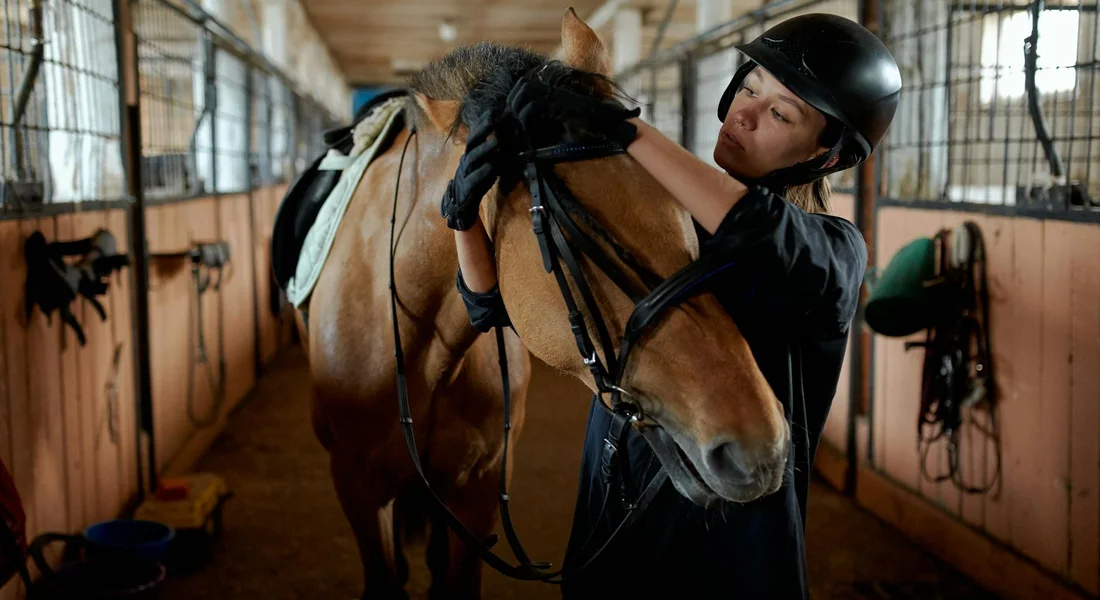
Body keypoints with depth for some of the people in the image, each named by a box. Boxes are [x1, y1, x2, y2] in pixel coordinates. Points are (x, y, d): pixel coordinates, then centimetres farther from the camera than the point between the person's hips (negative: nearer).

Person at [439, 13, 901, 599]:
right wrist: (465, 216, -24)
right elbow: (498, 302, -4)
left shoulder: (835, 251, -9)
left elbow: (779, 248, -34)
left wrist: (628, 127, -33)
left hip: (737, 548, -3)